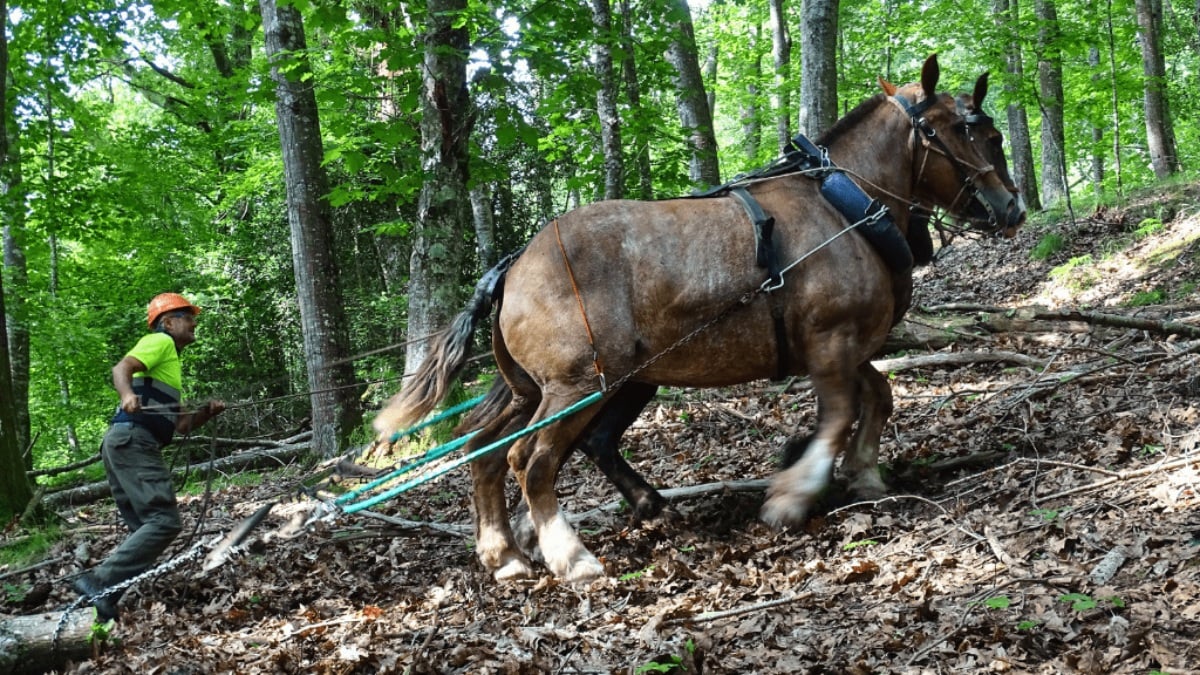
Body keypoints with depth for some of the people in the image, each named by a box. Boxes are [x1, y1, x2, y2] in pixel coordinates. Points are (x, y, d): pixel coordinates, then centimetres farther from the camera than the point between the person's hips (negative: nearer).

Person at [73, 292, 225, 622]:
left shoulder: (171, 365, 31)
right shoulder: (160, 341, 3)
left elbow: (180, 424, 27)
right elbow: (122, 368, -16)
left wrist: (207, 411, 10)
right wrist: (128, 394, -36)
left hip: (126, 444, 10)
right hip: (132, 440, -10)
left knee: (145, 527, 9)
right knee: (165, 521, -18)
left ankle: (103, 594, 2)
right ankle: (99, 582, -23)